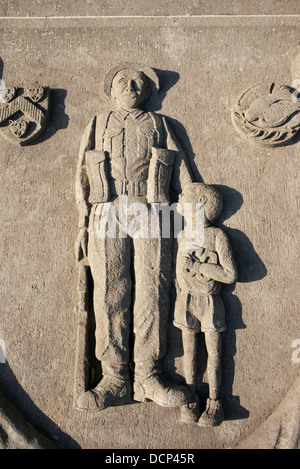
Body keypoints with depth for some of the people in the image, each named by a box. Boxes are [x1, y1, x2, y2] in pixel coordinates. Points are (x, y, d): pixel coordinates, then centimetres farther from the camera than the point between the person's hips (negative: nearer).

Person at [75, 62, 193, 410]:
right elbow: (83, 176, 16)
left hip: (151, 213, 0)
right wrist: (82, 225, 5)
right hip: (107, 213, 0)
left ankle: (148, 376, 0)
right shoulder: (97, 124, 25)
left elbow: (180, 169, 15)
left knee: (152, 291, -8)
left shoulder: (158, 124, 24)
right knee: (110, 293, -7)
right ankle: (115, 380, -1)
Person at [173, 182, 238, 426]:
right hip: (186, 301, 4)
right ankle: (191, 397, 26)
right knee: (189, 349, 11)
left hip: (211, 303, -3)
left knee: (214, 352, 6)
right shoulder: (183, 235, 5)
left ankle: (214, 402, 22)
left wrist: (197, 266, -16)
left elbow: (230, 274, -15)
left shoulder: (218, 236, -9)